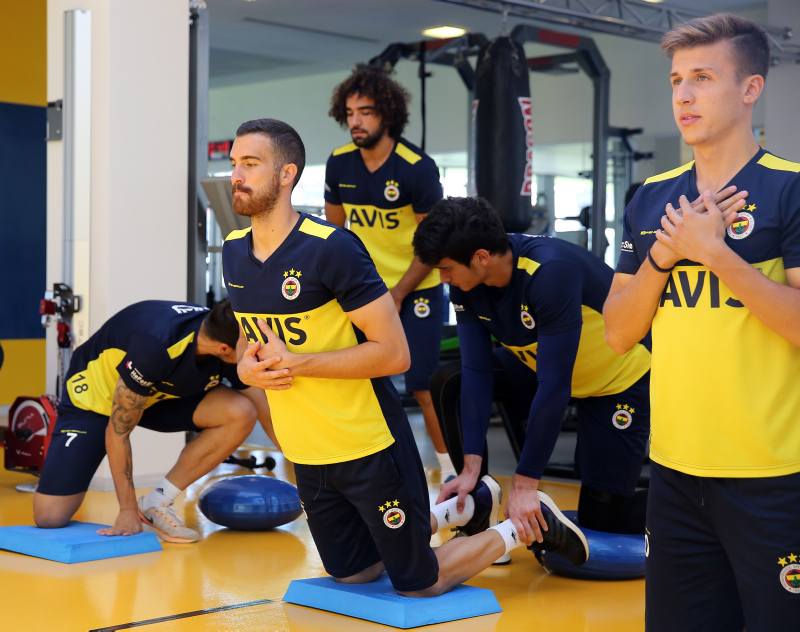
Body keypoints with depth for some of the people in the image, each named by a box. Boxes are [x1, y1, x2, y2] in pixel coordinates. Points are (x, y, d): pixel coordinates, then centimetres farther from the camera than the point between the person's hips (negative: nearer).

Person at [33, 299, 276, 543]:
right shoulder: (155, 347, -39)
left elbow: (267, 414, -7)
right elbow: (117, 431, -28)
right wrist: (128, 512, -23)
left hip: (158, 394, 5)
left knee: (241, 413, -24)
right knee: (49, 518, -19)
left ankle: (155, 505, -10)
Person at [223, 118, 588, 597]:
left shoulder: (330, 247, -22)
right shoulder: (233, 252, 1)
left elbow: (394, 353, -23)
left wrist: (295, 362, -25)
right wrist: (247, 367, -6)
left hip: (369, 448, -7)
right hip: (306, 452, 7)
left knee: (417, 585, 5)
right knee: (351, 573, 22)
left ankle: (523, 526, 26)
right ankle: (455, 512, 41)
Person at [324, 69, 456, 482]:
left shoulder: (418, 168, -16)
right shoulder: (339, 163, -3)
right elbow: (334, 228, 10)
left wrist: (397, 294, -14)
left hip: (417, 292, -4)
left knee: (422, 385, -7)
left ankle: (451, 468, 9)